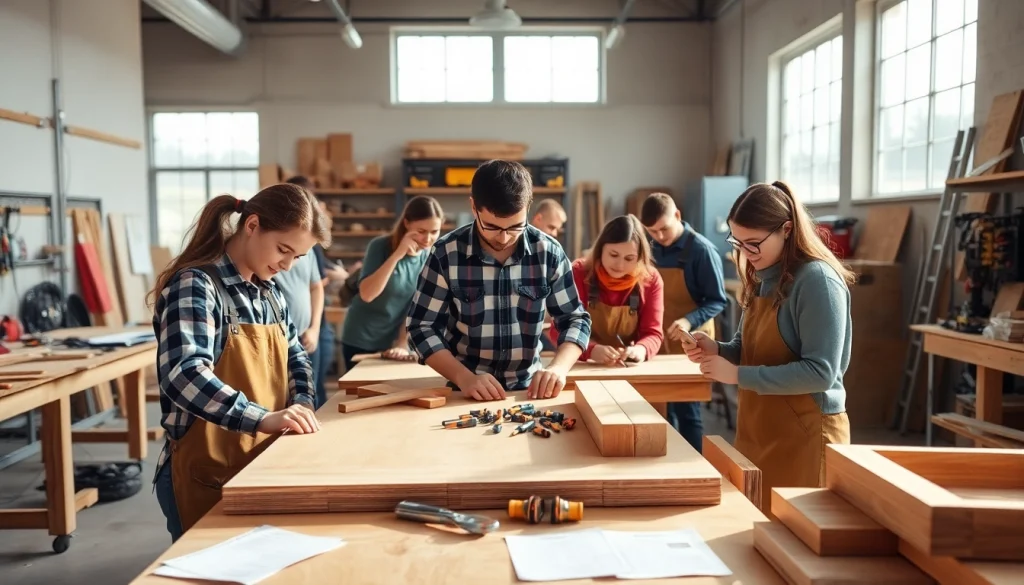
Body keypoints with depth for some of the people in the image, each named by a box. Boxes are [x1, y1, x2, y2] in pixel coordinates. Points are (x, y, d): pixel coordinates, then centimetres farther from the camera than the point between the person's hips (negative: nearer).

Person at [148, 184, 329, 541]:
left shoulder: (268, 292, 9)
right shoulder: (195, 286, -17)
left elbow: (294, 355, 19)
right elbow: (183, 376, -30)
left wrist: (301, 403, -1)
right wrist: (262, 418, -40)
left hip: (263, 464, 8)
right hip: (205, 476, -8)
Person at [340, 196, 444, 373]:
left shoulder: (430, 257, -5)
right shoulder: (381, 246, -15)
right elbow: (367, 294, -26)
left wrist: (402, 344, -9)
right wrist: (397, 255, -31)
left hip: (393, 344, 3)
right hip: (361, 342, -3)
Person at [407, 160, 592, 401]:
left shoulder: (549, 252, -5)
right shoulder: (446, 253, -9)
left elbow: (575, 319, 2)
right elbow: (421, 326, -4)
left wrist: (558, 367, -16)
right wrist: (464, 377, -18)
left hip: (529, 391, 1)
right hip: (467, 395, -1)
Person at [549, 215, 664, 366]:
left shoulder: (651, 280, -3)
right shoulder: (578, 273, -8)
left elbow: (653, 333, -4)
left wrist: (640, 349, -27)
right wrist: (591, 350, -30)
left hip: (630, 368, 2)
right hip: (581, 366, -1)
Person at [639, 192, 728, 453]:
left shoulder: (701, 250, -14)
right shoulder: (652, 249, 3)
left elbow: (718, 301, -13)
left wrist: (690, 320, -29)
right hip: (660, 342, 5)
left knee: (687, 412, 1)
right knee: (664, 411, 12)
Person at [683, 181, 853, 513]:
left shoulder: (817, 280, -18)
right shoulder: (761, 278, 7)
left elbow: (820, 372, -22)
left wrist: (738, 375, -23)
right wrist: (717, 350, -5)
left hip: (804, 433, -7)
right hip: (757, 428, 7)